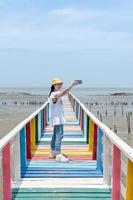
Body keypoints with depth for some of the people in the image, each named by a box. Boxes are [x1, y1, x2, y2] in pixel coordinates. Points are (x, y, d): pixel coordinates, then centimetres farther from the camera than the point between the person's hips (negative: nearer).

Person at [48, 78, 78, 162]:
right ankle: (58, 155, -17)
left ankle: (53, 152, 26)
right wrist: (72, 85, -37)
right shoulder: (54, 94, -17)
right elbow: (63, 93, -35)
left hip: (59, 118, 11)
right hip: (57, 118, -11)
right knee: (59, 135, -15)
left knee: (56, 135, 16)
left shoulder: (56, 94, 16)